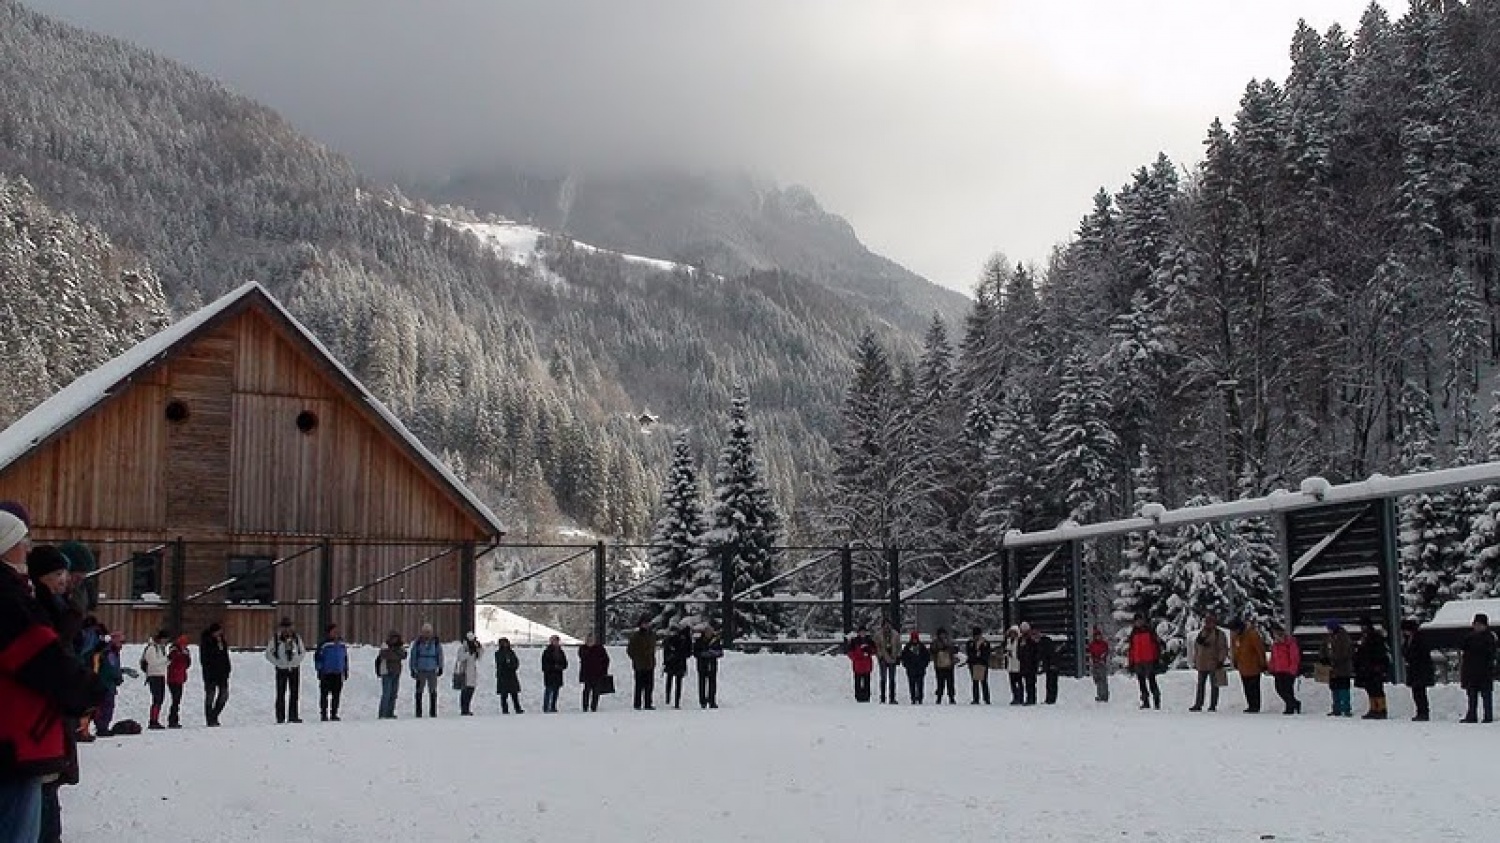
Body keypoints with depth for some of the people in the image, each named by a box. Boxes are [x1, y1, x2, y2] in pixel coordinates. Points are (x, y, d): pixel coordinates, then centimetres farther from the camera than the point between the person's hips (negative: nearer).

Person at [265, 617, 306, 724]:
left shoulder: (296, 637, 4)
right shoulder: (276, 638, -3)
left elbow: (303, 652, 12)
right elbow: (268, 653, 1)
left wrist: (296, 662, -2)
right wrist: (278, 663, -8)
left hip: (294, 669, 3)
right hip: (281, 670, -3)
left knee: (294, 694, 4)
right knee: (281, 694, -2)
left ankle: (293, 716, 10)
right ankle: (280, 717, 1)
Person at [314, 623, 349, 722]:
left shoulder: (341, 644, 12)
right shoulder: (324, 644, -5)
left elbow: (345, 658, 21)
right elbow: (317, 657, -3)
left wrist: (346, 671, 19)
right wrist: (319, 669, -7)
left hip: (338, 673, 5)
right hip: (326, 673, -5)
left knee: (336, 695, 5)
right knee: (324, 695, -1)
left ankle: (334, 714, 13)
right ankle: (323, 714, 5)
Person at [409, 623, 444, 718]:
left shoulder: (436, 642, 1)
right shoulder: (417, 642, -1)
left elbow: (440, 655, 10)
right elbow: (413, 656, 4)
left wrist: (440, 667, 9)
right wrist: (413, 669, 3)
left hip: (432, 671, 1)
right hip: (420, 670, -1)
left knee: (433, 692, 3)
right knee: (419, 691, 2)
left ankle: (433, 712, 9)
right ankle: (418, 712, 8)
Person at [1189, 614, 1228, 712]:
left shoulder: (1219, 634, -4)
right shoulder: (1200, 633, 12)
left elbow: (1223, 648, -6)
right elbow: (1196, 648, 18)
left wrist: (1221, 660, -14)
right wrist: (1195, 661, 15)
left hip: (1213, 663, -5)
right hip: (1202, 664, 5)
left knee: (1214, 685, 2)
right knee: (1200, 685, 7)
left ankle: (1213, 705, 7)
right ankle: (1198, 704, 11)